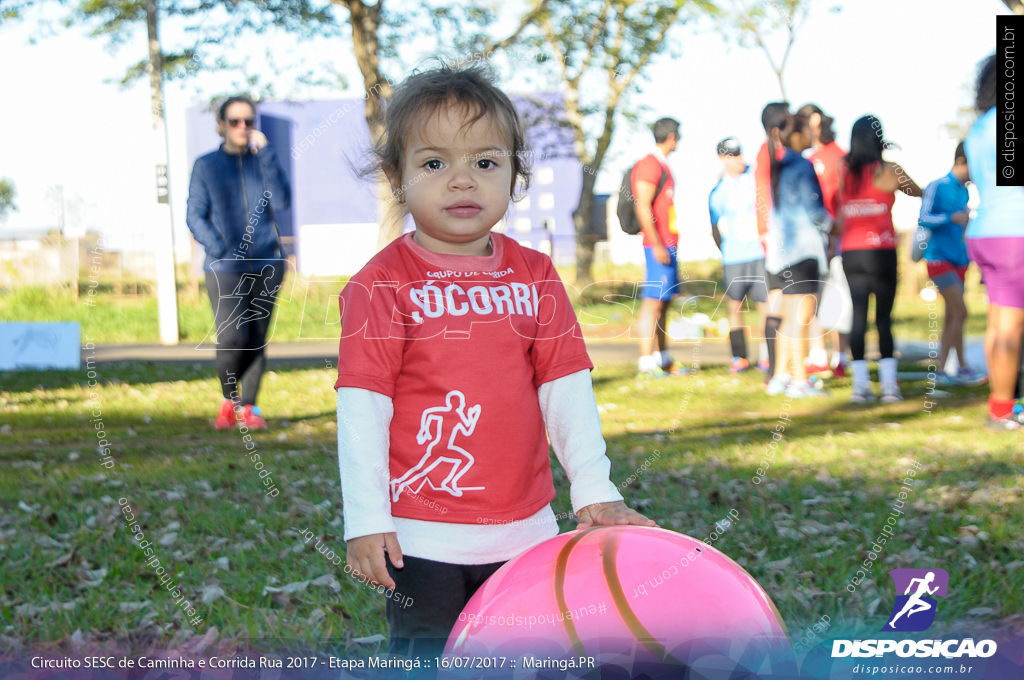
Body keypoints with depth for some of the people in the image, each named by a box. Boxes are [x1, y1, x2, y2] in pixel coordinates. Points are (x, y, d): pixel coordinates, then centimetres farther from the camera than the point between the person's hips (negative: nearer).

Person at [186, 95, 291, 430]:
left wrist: (265, 152, -9)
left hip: (267, 264, 2)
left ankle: (249, 407, 13)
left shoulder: (263, 161, 11)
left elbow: (281, 201, -5)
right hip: (225, 269, -2)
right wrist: (219, 249, -11)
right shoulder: (206, 166, 7)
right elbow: (195, 216, 4)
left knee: (257, 339, 1)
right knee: (232, 339, -15)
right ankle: (229, 400, 9)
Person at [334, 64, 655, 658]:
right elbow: (362, 405, -10)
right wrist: (366, 520, -13)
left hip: (526, 531, 4)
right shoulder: (381, 285, -8)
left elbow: (565, 388, 3)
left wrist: (594, 488, -3)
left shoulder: (535, 275, 3)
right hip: (421, 538, -4)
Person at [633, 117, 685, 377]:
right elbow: (643, 207, -18)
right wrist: (657, 245, -21)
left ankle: (662, 359, 17)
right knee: (653, 302, -11)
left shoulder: (662, 165, 19)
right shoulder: (650, 164, -11)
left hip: (668, 244, 10)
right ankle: (646, 361, -12)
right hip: (659, 245, -10)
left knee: (663, 302, 12)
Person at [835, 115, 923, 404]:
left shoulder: (843, 170, 4)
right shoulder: (888, 171, -4)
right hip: (881, 251, -3)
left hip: (851, 252, 3)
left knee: (858, 316, 4)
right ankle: (889, 385, -1)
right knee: (884, 318, 1)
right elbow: (918, 192, 11)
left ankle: (860, 384, 1)